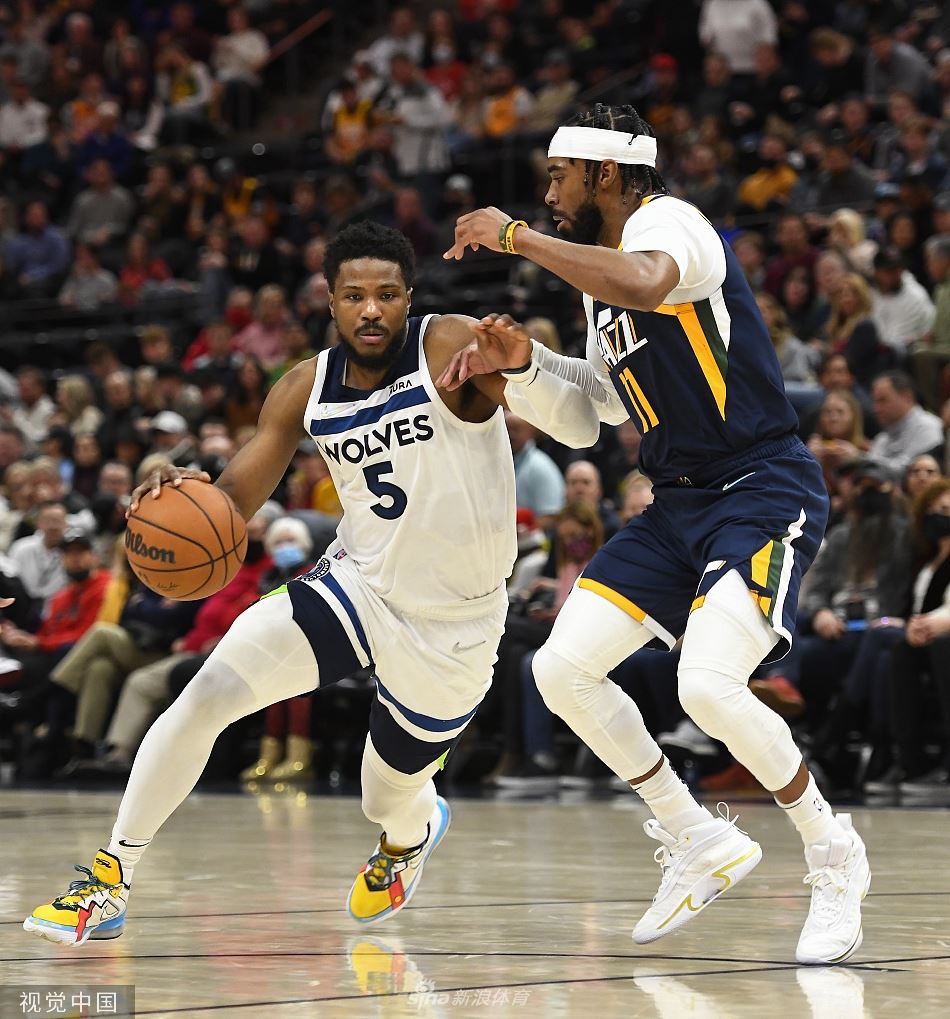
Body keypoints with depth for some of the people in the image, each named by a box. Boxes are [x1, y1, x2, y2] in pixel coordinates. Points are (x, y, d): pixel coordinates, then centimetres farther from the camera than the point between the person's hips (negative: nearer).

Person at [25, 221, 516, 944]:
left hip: (454, 626, -3)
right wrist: (189, 492, -24)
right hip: (358, 582, 3)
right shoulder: (307, 389, -4)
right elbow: (235, 501, 1)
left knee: (391, 802, 13)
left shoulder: (450, 348, -19)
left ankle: (413, 833, 54)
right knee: (207, 694, -17)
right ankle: (112, 880, -7)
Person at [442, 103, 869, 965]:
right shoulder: (606, 279, 17)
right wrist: (522, 363, 5)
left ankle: (833, 853, -2)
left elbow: (645, 283, -37)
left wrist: (515, 235, -27)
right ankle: (700, 844, 13)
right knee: (563, 668, 0)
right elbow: (586, 417, 24)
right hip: (678, 505, 10)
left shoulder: (666, 221, -11)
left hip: (764, 494, -10)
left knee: (709, 684, -26)